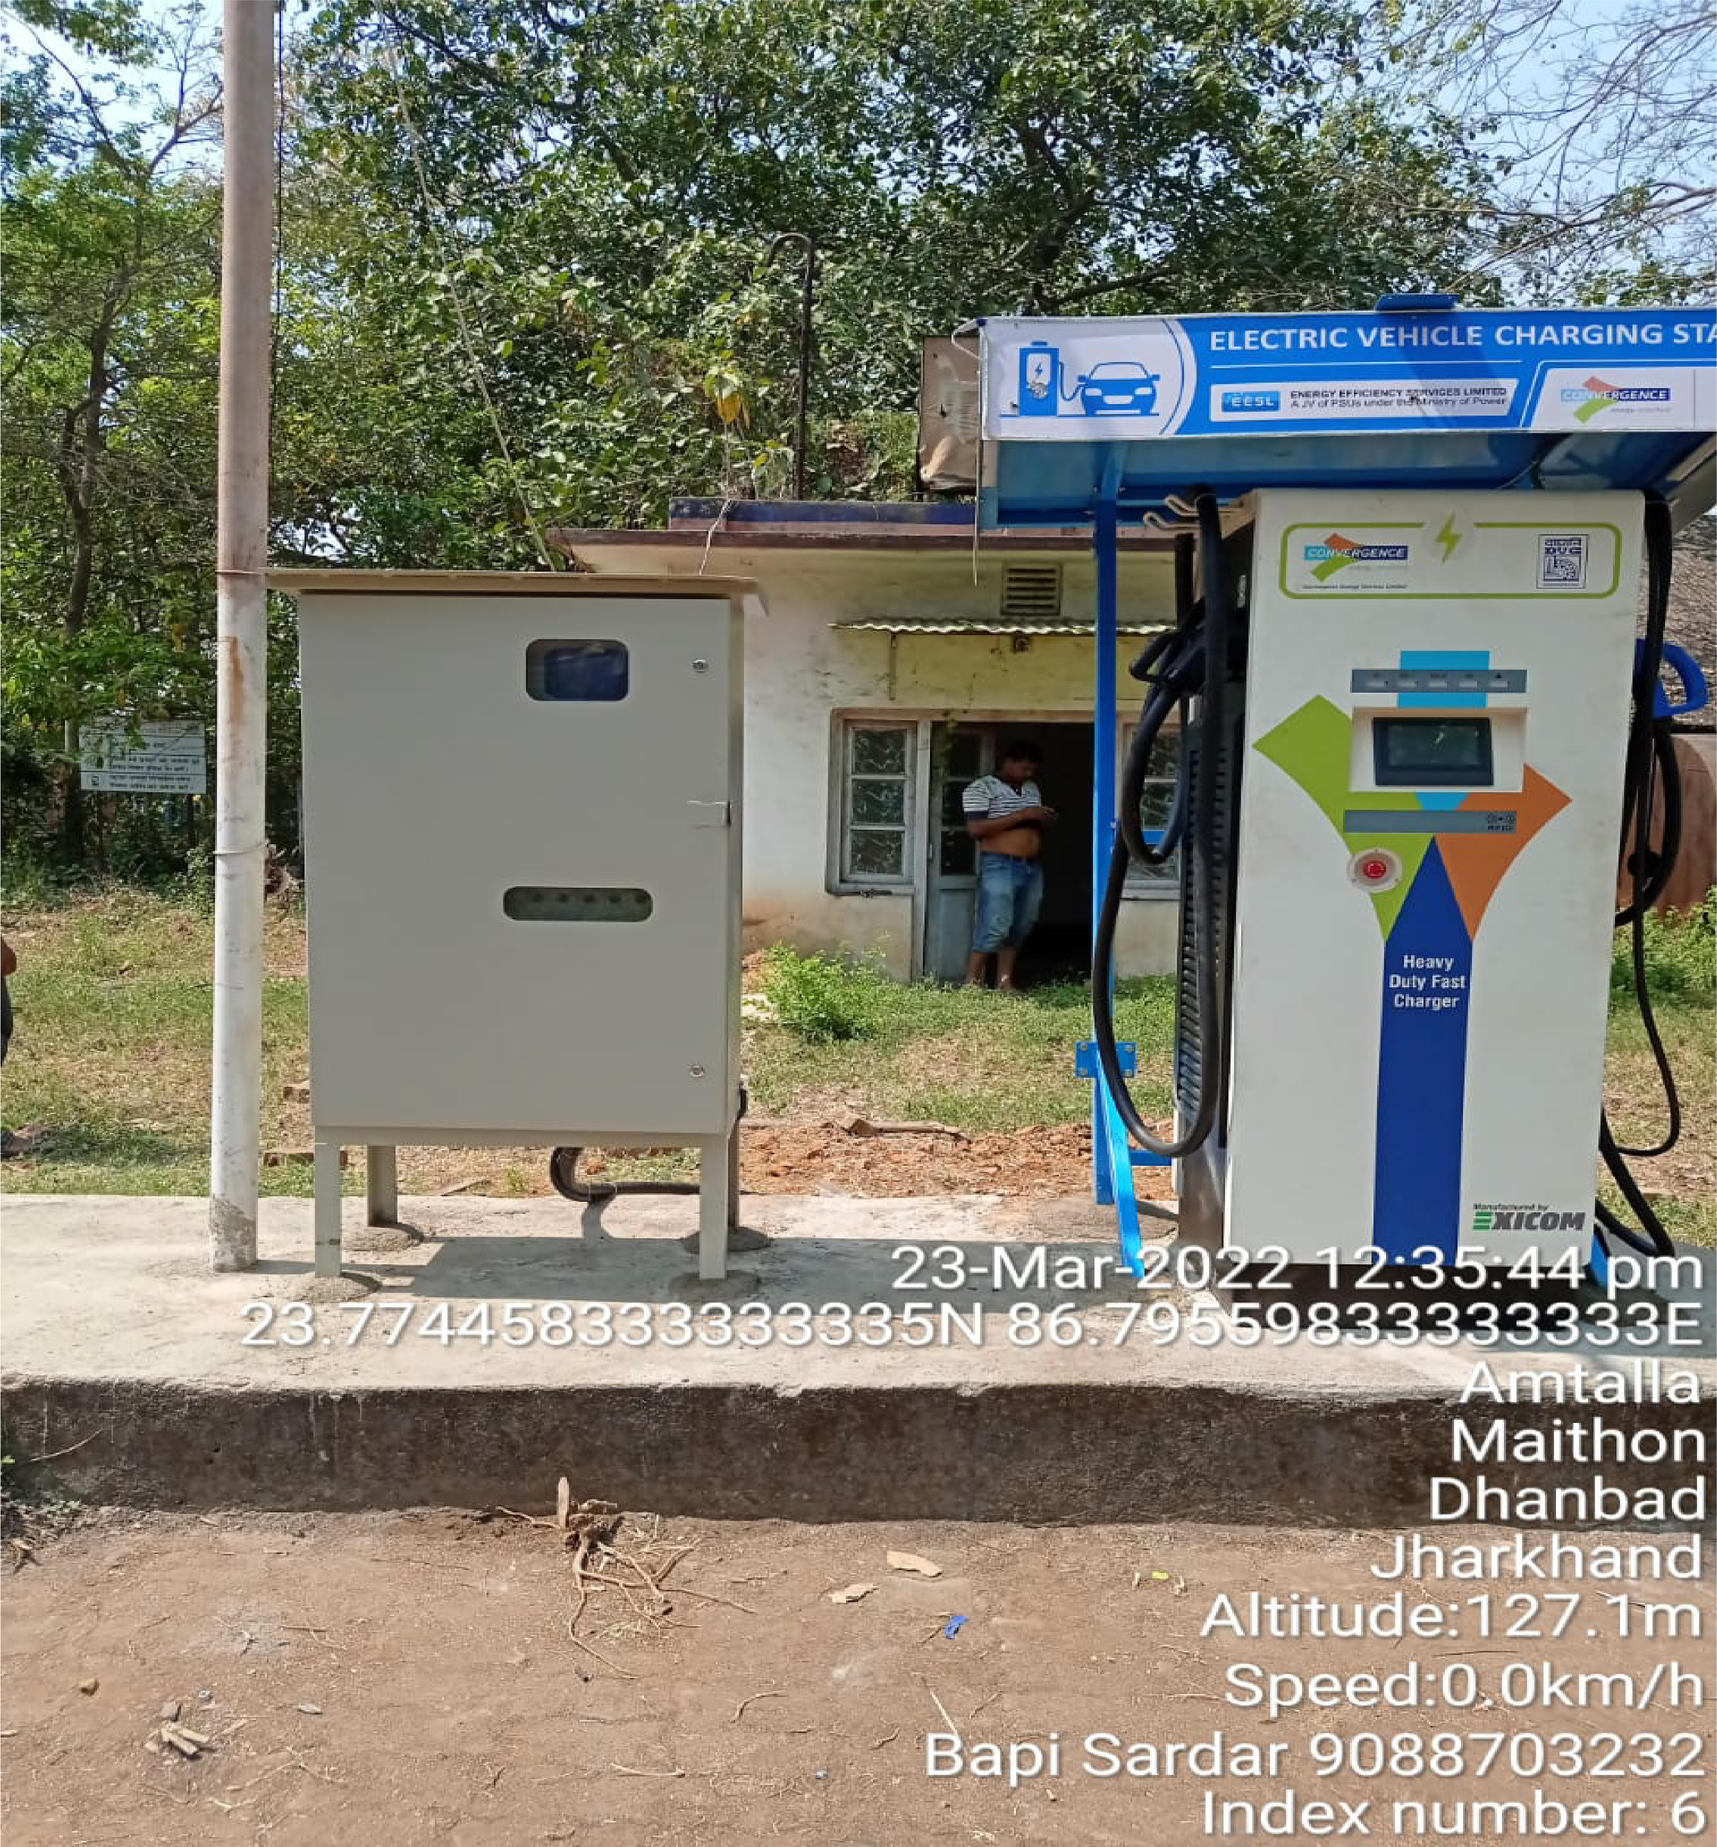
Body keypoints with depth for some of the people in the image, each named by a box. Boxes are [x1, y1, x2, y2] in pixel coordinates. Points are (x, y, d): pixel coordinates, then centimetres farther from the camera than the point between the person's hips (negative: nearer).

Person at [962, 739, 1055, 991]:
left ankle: (1004, 984, 12)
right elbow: (975, 828, -17)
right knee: (995, 928, -11)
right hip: (999, 867, -7)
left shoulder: (1031, 788, 18)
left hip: (1032, 868, 7)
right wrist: (1021, 815, -18)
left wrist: (1043, 820, 4)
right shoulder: (981, 788, -5)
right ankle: (971, 984, -3)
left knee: (1020, 929, 7)